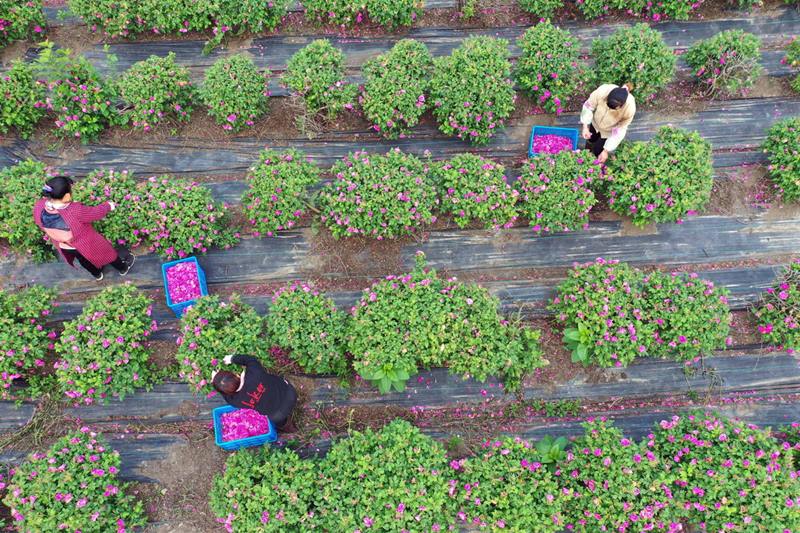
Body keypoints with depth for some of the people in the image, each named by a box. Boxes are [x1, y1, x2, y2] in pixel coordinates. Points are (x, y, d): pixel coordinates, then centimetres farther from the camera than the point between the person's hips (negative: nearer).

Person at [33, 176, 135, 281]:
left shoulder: (39, 208, -26)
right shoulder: (75, 212, -42)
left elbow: (43, 226, -4)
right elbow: (96, 213, -23)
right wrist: (108, 205, -3)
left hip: (64, 246, 5)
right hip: (87, 245, -5)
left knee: (84, 260, 35)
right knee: (106, 253, 27)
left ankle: (97, 274, 63)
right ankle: (122, 268, 54)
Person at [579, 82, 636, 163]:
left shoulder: (629, 108, -40)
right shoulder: (602, 91, -40)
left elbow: (619, 130, -27)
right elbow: (588, 106, -20)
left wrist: (606, 151, -25)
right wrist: (585, 126, -27)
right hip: (595, 123, 3)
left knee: (597, 152, 10)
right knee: (591, 139, 29)